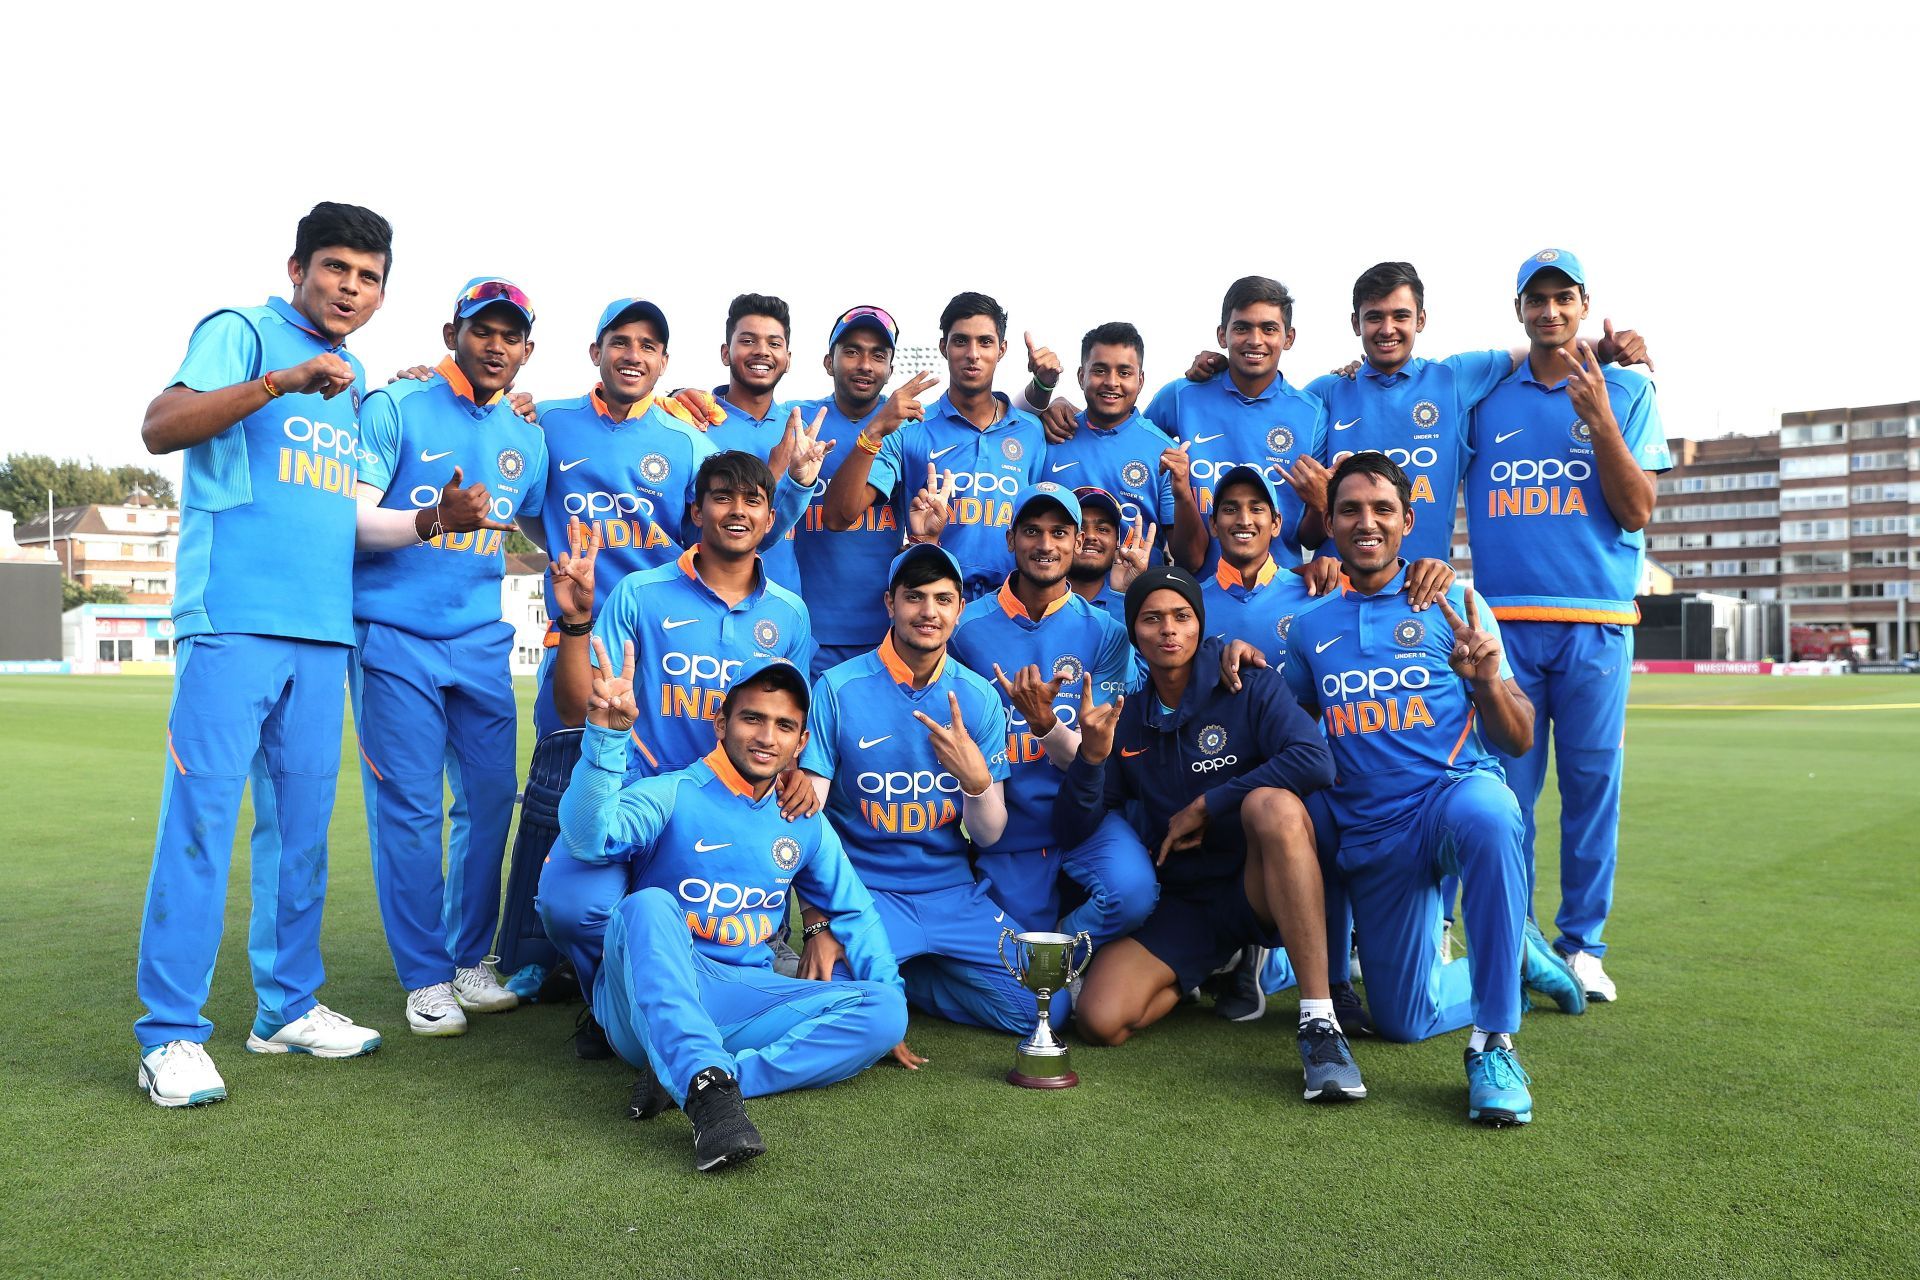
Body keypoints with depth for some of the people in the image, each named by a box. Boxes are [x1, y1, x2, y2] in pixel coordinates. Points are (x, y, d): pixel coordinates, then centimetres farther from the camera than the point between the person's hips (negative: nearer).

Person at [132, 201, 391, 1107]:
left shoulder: (355, 383, 22)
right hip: (233, 616, -7)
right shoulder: (242, 332, 3)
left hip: (323, 625, 7)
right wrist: (282, 380, -22)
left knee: (301, 820, 10)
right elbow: (160, 427, -13)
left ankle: (288, 1005, 19)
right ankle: (171, 1032, -1)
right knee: (202, 813, -7)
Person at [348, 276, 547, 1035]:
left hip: (481, 642, 5)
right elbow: (349, 518, -11)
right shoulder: (395, 410, -3)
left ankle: (471, 961, 21)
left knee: (492, 796, 6)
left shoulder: (527, 439, 12)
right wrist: (434, 521, -26)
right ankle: (425, 978, 9)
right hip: (394, 638, -5)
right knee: (409, 806, -3)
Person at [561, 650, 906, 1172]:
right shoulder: (671, 796, -4)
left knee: (885, 1010, -18)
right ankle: (708, 1091, -46)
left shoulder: (805, 826, 13)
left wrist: (886, 1003, 8)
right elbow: (589, 838, -24)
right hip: (649, 1000, -4)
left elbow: (854, 913, 20)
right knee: (649, 905, -35)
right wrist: (608, 733, -39)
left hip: (743, 1001, 5)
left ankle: (687, 1079, -28)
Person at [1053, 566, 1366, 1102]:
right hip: (1182, 902, 3)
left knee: (1272, 804, -36)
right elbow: (1071, 833, 1)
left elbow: (1315, 760, -23)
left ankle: (1320, 1023, -34)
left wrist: (1205, 806, -17)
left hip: (1262, 886, -3)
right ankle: (1223, 965, 13)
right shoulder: (1124, 718, 4)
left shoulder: (1248, 687, -4)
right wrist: (1091, 756, -19)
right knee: (1101, 1020, -19)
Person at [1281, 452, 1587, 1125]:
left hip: (1455, 790, -3)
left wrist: (1486, 679, -22)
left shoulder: (1453, 605, 2)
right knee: (1403, 1020, 7)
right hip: (1369, 835, 4)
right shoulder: (1310, 626, 11)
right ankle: (1517, 959, 38)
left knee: (1487, 813, -41)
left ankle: (1493, 1044, -29)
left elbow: (1518, 740, -1)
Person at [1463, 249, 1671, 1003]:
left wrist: (1599, 419, -10)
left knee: (1592, 783, 2)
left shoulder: (1626, 392, 8)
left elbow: (1636, 512, -1)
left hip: (1597, 622, 0)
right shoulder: (1483, 396, 11)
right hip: (1504, 622, 1)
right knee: (1506, 787, 1)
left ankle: (1582, 944, 13)